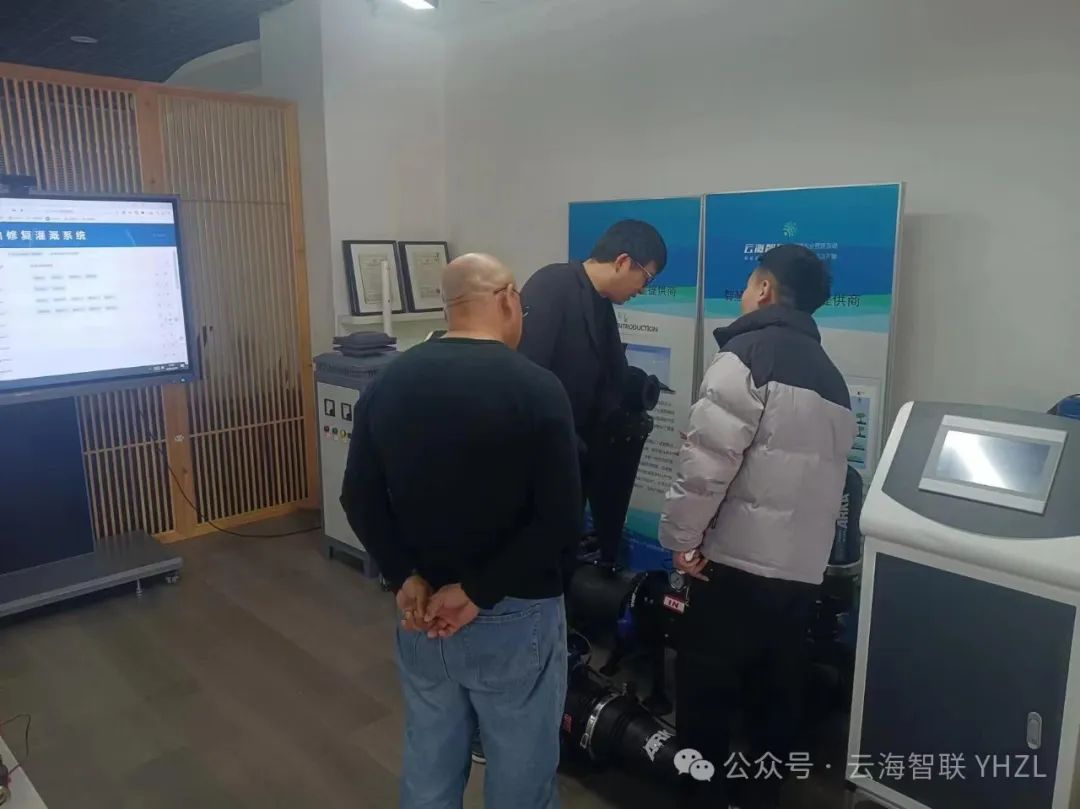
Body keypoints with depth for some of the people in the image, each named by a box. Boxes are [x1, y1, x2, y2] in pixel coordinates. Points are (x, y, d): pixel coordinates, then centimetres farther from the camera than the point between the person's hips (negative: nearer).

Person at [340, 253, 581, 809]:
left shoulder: (388, 383, 0)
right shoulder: (536, 388, -17)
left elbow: (359, 500, 1)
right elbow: (561, 520, -20)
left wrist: (405, 579, -6)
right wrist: (480, 591, -14)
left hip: (421, 611, 5)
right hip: (515, 617, -5)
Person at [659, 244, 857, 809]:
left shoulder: (749, 355, -10)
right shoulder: (832, 377, 16)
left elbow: (708, 457, -18)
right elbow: (829, 473, 17)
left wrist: (682, 538, -9)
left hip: (738, 561, -8)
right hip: (803, 568, 8)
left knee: (705, 695, 6)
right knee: (776, 697, 18)